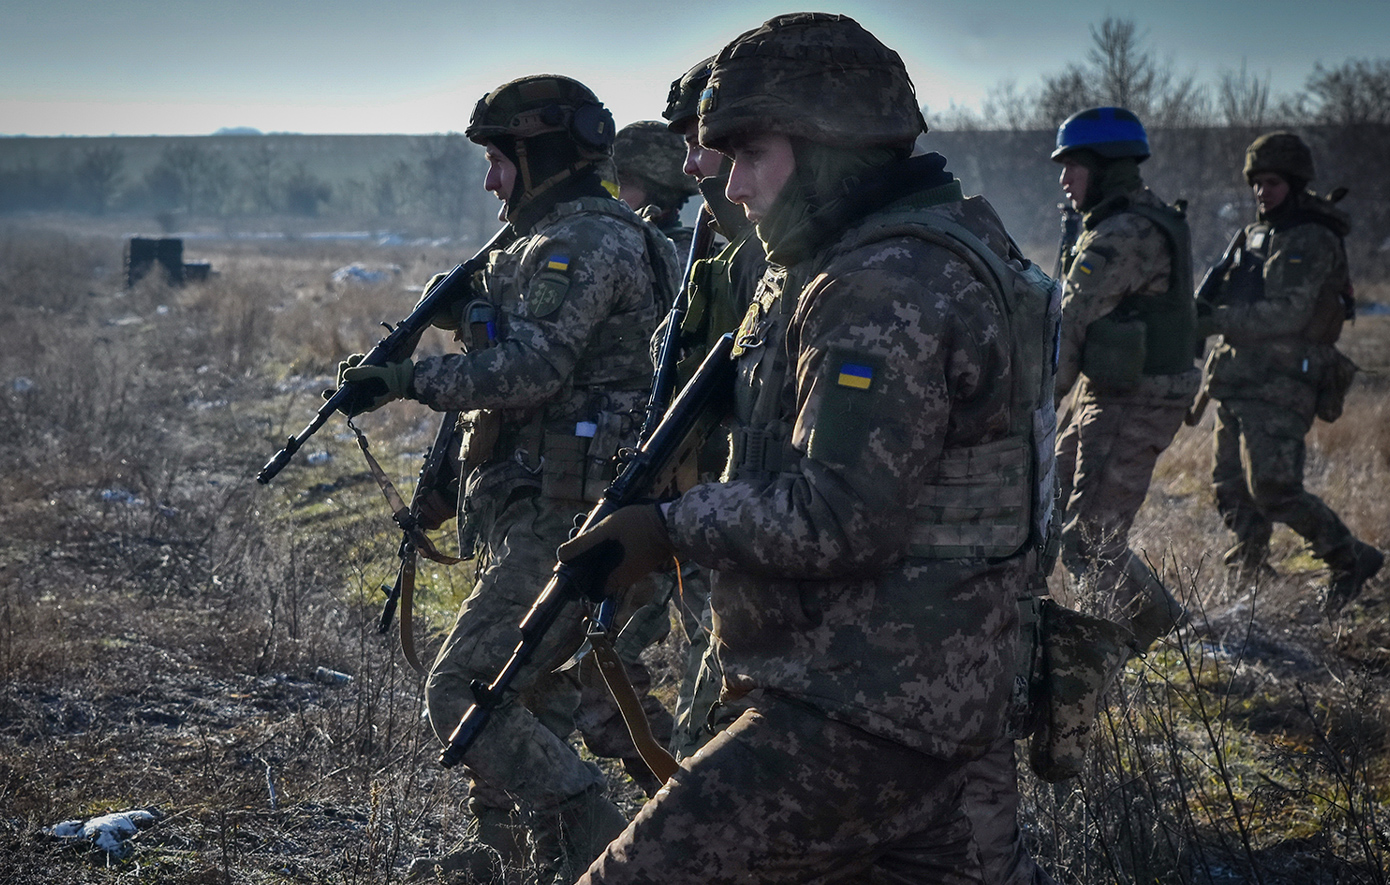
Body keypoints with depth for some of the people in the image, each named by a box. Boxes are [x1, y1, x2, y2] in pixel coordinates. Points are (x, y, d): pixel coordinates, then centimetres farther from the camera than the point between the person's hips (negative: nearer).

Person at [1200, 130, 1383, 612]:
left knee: (1273, 488, -15)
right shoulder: (1255, 235, 17)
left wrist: (1216, 318, -21)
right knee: (1231, 488, 10)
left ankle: (1351, 558, -1)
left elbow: (1286, 315, -21)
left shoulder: (1313, 242, -11)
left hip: (1279, 387, -9)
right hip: (1238, 382, 9)